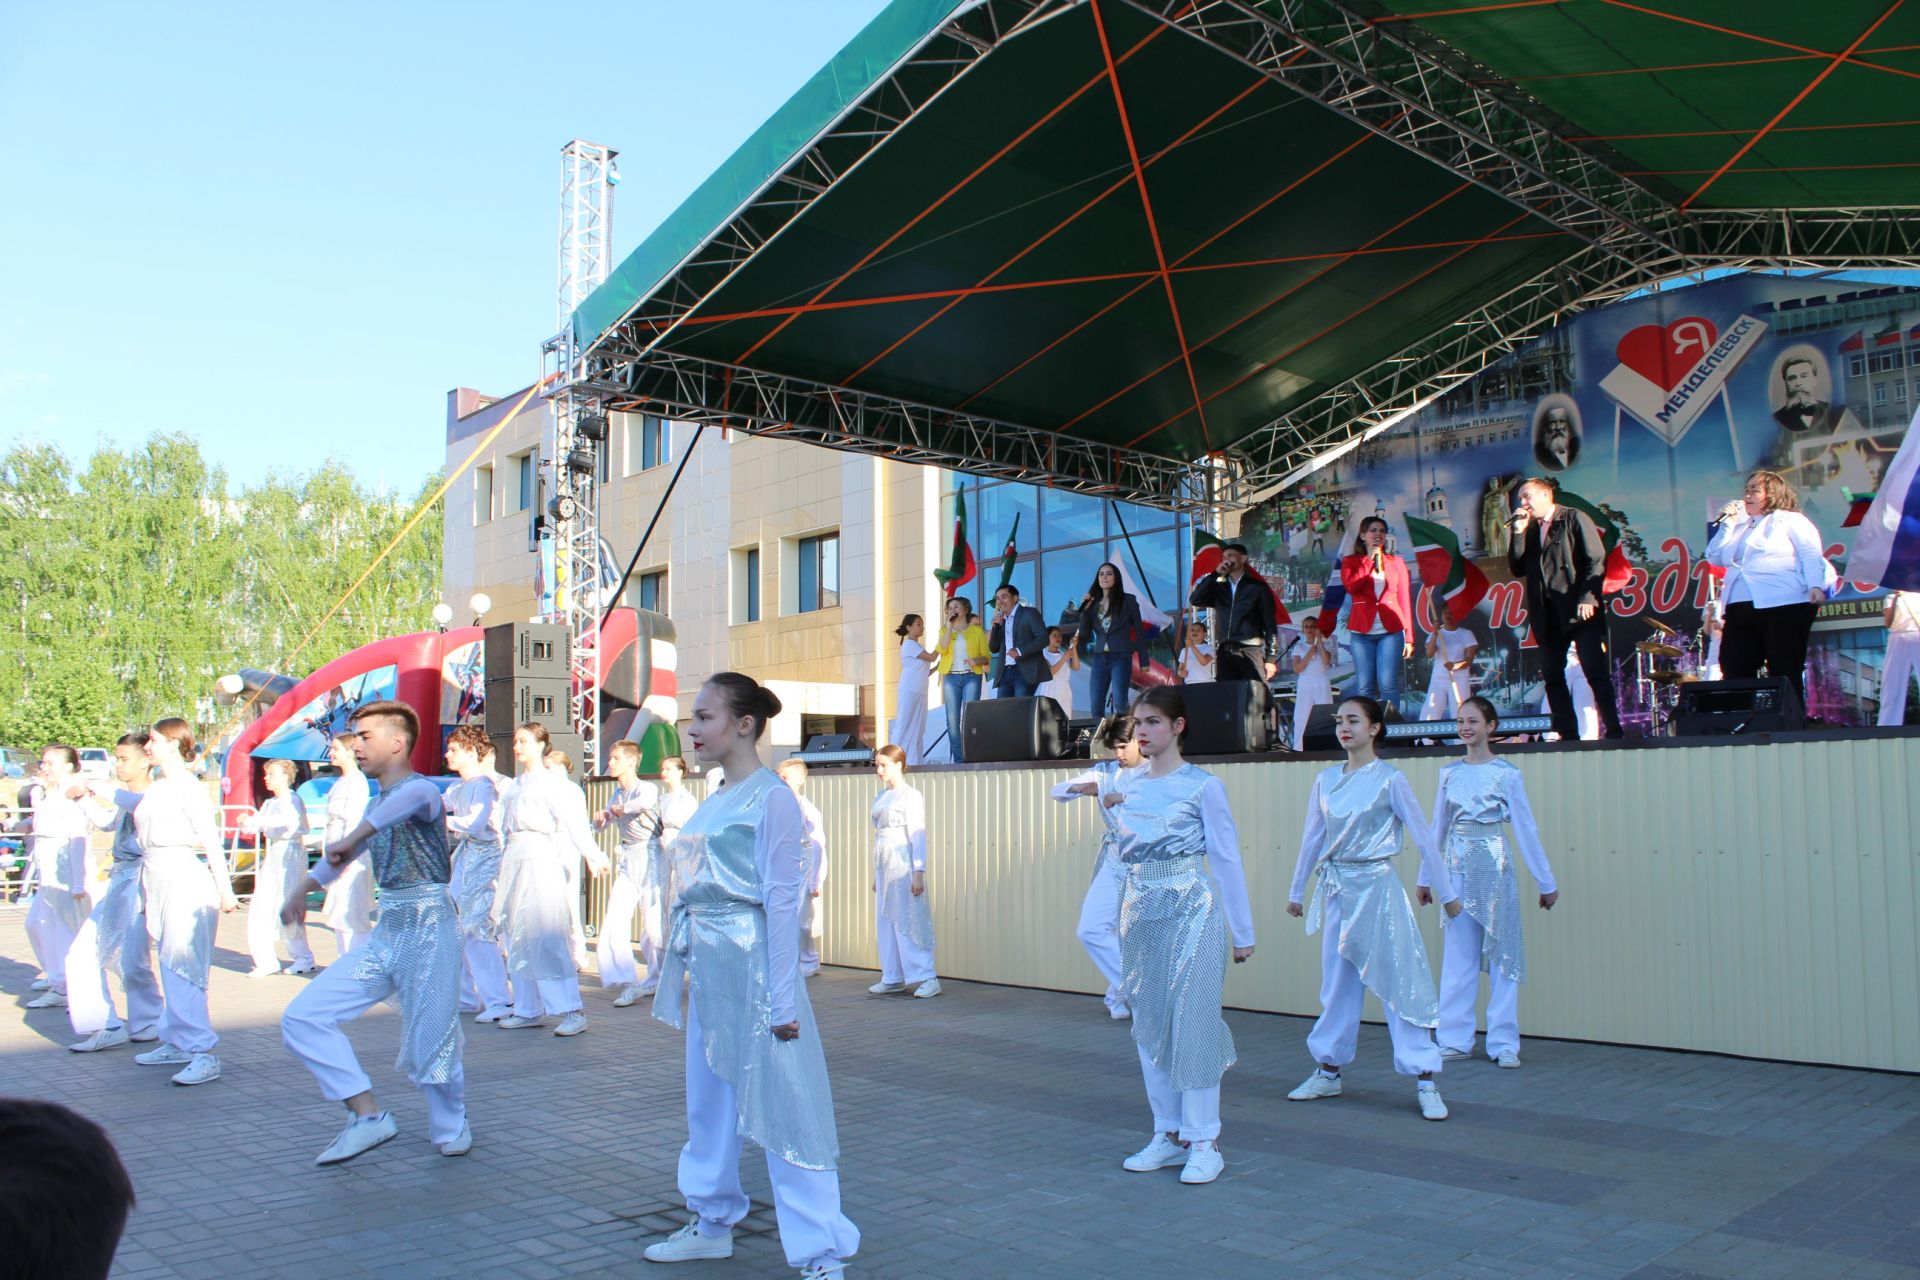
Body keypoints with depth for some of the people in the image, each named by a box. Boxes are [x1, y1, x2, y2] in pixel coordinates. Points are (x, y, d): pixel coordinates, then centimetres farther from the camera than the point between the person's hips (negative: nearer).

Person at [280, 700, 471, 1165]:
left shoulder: (421, 790, -9)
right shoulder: (377, 805, 18)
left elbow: (414, 796, -37)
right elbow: (343, 854, 37)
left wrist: (353, 836, -42)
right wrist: (303, 888, 35)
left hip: (429, 927, -8)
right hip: (385, 933, 8)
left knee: (430, 1041, -3)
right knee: (303, 1018, -2)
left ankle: (451, 1130, 24)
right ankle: (368, 1116, 1)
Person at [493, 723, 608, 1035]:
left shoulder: (552, 782, -5)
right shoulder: (515, 784, 17)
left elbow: (575, 821, -12)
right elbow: (505, 826, 18)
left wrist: (593, 855, -19)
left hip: (541, 857, -8)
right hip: (514, 858, 8)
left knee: (546, 934, -11)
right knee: (515, 935, 8)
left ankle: (572, 1011, -10)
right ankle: (528, 1010, 16)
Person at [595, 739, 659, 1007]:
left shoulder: (648, 789, -11)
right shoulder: (617, 793, 11)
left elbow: (644, 803, -36)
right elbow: (599, 826, 20)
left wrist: (617, 810, -25)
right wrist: (600, 818, -1)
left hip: (649, 854, -6)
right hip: (628, 858, 6)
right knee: (614, 918, -6)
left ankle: (657, 977, 21)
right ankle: (627, 983, -5)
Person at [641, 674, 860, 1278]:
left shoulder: (771, 798, -13)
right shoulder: (713, 803, 11)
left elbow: (782, 900, -16)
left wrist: (781, 998, -17)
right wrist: (683, 966, 15)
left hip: (751, 964, -9)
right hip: (707, 969, 9)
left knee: (781, 1104, -4)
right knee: (708, 1099, 18)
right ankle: (713, 1222, 35)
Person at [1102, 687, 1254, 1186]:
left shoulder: (1203, 785, -6)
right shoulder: (1129, 786, 11)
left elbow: (1226, 858, -4)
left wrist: (1242, 932, -3)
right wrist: (1110, 809, 7)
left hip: (1190, 911, -6)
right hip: (1139, 912, 6)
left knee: (1192, 1021, -6)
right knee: (1149, 1024, 10)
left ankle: (1203, 1141, 5)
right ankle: (1168, 1133, 21)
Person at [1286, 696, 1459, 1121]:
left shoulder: (1389, 779, -6)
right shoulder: (1326, 780, 7)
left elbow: (1423, 836, -3)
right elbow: (1312, 839, 14)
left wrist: (1447, 893, 0)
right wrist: (1296, 891, 20)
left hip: (1376, 888, -5)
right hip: (1335, 889, 5)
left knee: (1399, 981, -4)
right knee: (1337, 983, 12)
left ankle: (1425, 1080, 1)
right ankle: (1328, 1072, 22)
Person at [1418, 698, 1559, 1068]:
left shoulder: (1506, 774, -2)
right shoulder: (1449, 773, 9)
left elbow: (1526, 829, -1)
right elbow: (1437, 828, 15)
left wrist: (1546, 882, 1)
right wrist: (1424, 877, 17)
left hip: (1494, 866, -4)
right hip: (1456, 867, 4)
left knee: (1501, 951, 1)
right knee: (1456, 954, 6)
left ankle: (1503, 1042, 9)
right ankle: (1455, 1038, 13)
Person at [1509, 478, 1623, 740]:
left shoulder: (1575, 519, 1)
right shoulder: (1529, 529, 18)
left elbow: (1597, 560, -7)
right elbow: (1518, 569, 10)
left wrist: (1588, 598, -16)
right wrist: (1519, 533, 1)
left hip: (1579, 611, -6)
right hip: (1548, 616, 6)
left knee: (1596, 673, -9)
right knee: (1553, 677, 3)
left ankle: (1614, 731, -6)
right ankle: (1567, 735, 6)